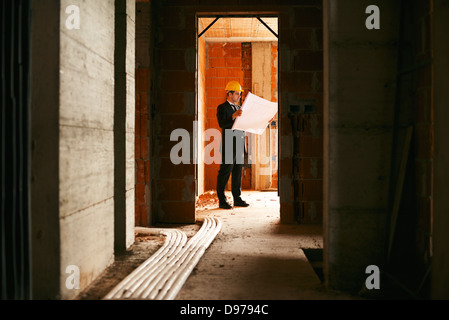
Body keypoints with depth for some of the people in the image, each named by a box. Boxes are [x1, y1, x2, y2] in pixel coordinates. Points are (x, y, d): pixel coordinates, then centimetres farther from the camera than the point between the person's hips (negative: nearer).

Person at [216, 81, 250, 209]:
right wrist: (234, 116, -34)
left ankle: (237, 199, 16)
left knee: (238, 173, 10)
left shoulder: (239, 108, 20)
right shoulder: (222, 107, -3)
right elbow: (222, 123, -19)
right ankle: (222, 201, 1)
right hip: (229, 145, -7)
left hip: (239, 145, 7)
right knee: (225, 173, -4)